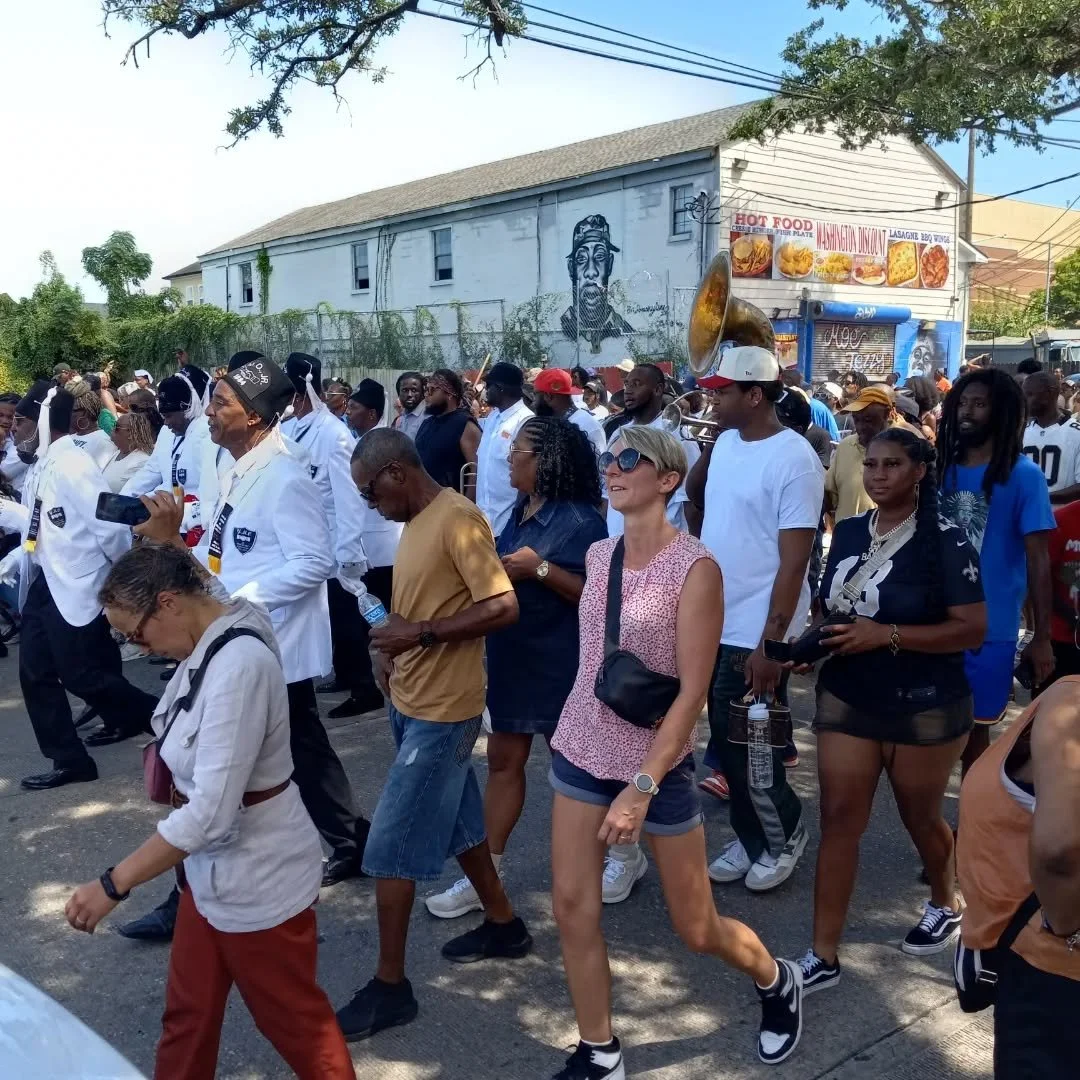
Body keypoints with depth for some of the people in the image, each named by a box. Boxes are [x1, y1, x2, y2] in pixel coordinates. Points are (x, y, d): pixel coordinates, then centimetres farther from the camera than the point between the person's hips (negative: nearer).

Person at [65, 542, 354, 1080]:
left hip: (257, 877, -8)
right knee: (187, 1010, 23)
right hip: (212, 868, 9)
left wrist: (112, 885, -26)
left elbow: (209, 813, -32)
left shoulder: (239, 665, -31)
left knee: (292, 1017, 14)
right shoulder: (208, 645, -3)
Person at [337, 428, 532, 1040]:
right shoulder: (418, 520, 9)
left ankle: (390, 985, 11)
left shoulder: (458, 519, -19)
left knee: (392, 848, -3)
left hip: (442, 709, -9)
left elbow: (503, 608, -23)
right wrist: (396, 648, 1)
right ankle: (504, 925, 38)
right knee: (457, 822, 21)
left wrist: (421, 635, -23)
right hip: (412, 700, 9)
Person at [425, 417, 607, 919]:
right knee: (504, 761, 11)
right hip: (512, 657, 8)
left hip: (560, 664, -8)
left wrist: (540, 568, -28)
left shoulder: (580, 520, -18)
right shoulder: (520, 512, 7)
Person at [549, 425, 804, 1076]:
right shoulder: (598, 555, 1)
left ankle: (777, 982, 41)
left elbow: (693, 692, -19)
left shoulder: (695, 568, -18)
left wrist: (643, 785, -22)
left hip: (657, 763, -5)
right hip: (582, 750, 6)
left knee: (696, 927, 9)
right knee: (572, 907, 5)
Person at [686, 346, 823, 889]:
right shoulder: (726, 441, 4)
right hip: (715, 622, 7)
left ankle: (784, 834, 31)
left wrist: (770, 643, -21)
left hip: (757, 633, -7)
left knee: (751, 751, 5)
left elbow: (794, 562, -20)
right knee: (726, 742, 17)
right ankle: (750, 838, 35)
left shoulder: (794, 459, -17)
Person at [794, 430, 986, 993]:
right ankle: (823, 956, 9)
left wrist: (887, 635, -25)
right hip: (845, 699, 4)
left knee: (919, 816, 16)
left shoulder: (945, 542, -13)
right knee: (839, 821, 2)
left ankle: (945, 905, 47)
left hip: (925, 708, -4)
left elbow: (973, 629, -18)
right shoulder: (848, 532, 3)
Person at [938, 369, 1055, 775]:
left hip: (990, 627, -3)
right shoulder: (943, 467, 4)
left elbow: (1037, 559, -7)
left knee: (973, 726, 9)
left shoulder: (1023, 475, -8)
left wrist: (1041, 636, -8)